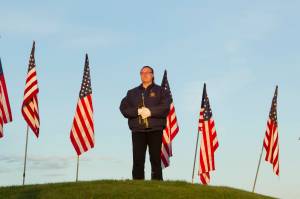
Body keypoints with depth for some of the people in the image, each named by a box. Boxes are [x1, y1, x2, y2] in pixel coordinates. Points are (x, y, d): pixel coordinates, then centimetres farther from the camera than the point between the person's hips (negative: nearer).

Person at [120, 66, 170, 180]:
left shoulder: (159, 91, 12)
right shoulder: (132, 92, 18)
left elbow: (165, 107, -3)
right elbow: (123, 108, 6)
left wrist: (151, 112, -15)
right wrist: (137, 111, -11)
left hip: (155, 129, -2)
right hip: (137, 130, 2)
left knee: (156, 160, -3)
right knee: (137, 160, -2)